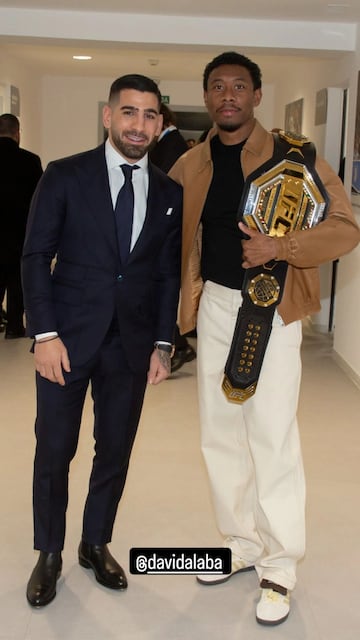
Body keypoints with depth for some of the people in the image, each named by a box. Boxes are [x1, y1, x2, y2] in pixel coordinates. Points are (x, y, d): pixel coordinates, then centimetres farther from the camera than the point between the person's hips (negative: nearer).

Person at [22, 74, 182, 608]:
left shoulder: (170, 194, 6)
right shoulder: (64, 176, -3)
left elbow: (169, 274, 8)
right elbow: (36, 257, -4)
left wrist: (163, 344, 3)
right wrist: (45, 334, -11)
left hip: (132, 343, 3)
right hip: (69, 338, -2)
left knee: (116, 450, 11)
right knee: (54, 450, 6)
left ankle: (96, 543, 32)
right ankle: (49, 554, 25)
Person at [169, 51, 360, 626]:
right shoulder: (189, 167, 6)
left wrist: (281, 247, -23)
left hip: (270, 310, -5)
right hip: (214, 306, 5)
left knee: (272, 439, -4)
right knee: (220, 433, 12)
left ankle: (280, 567, 13)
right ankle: (242, 543, 31)